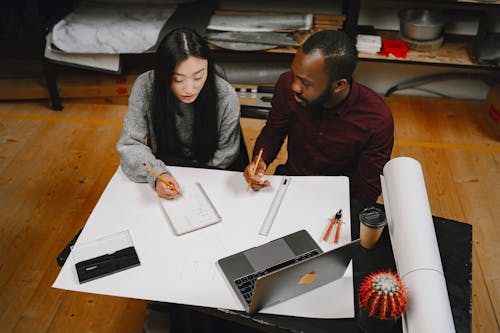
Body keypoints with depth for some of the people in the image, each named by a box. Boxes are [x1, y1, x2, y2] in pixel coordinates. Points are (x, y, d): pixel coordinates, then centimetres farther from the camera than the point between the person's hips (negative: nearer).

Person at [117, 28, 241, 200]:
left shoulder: (225, 96, -19)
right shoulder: (145, 87, -19)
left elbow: (225, 155, -8)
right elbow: (130, 144, -14)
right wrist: (157, 174, -32)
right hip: (161, 168, 1)